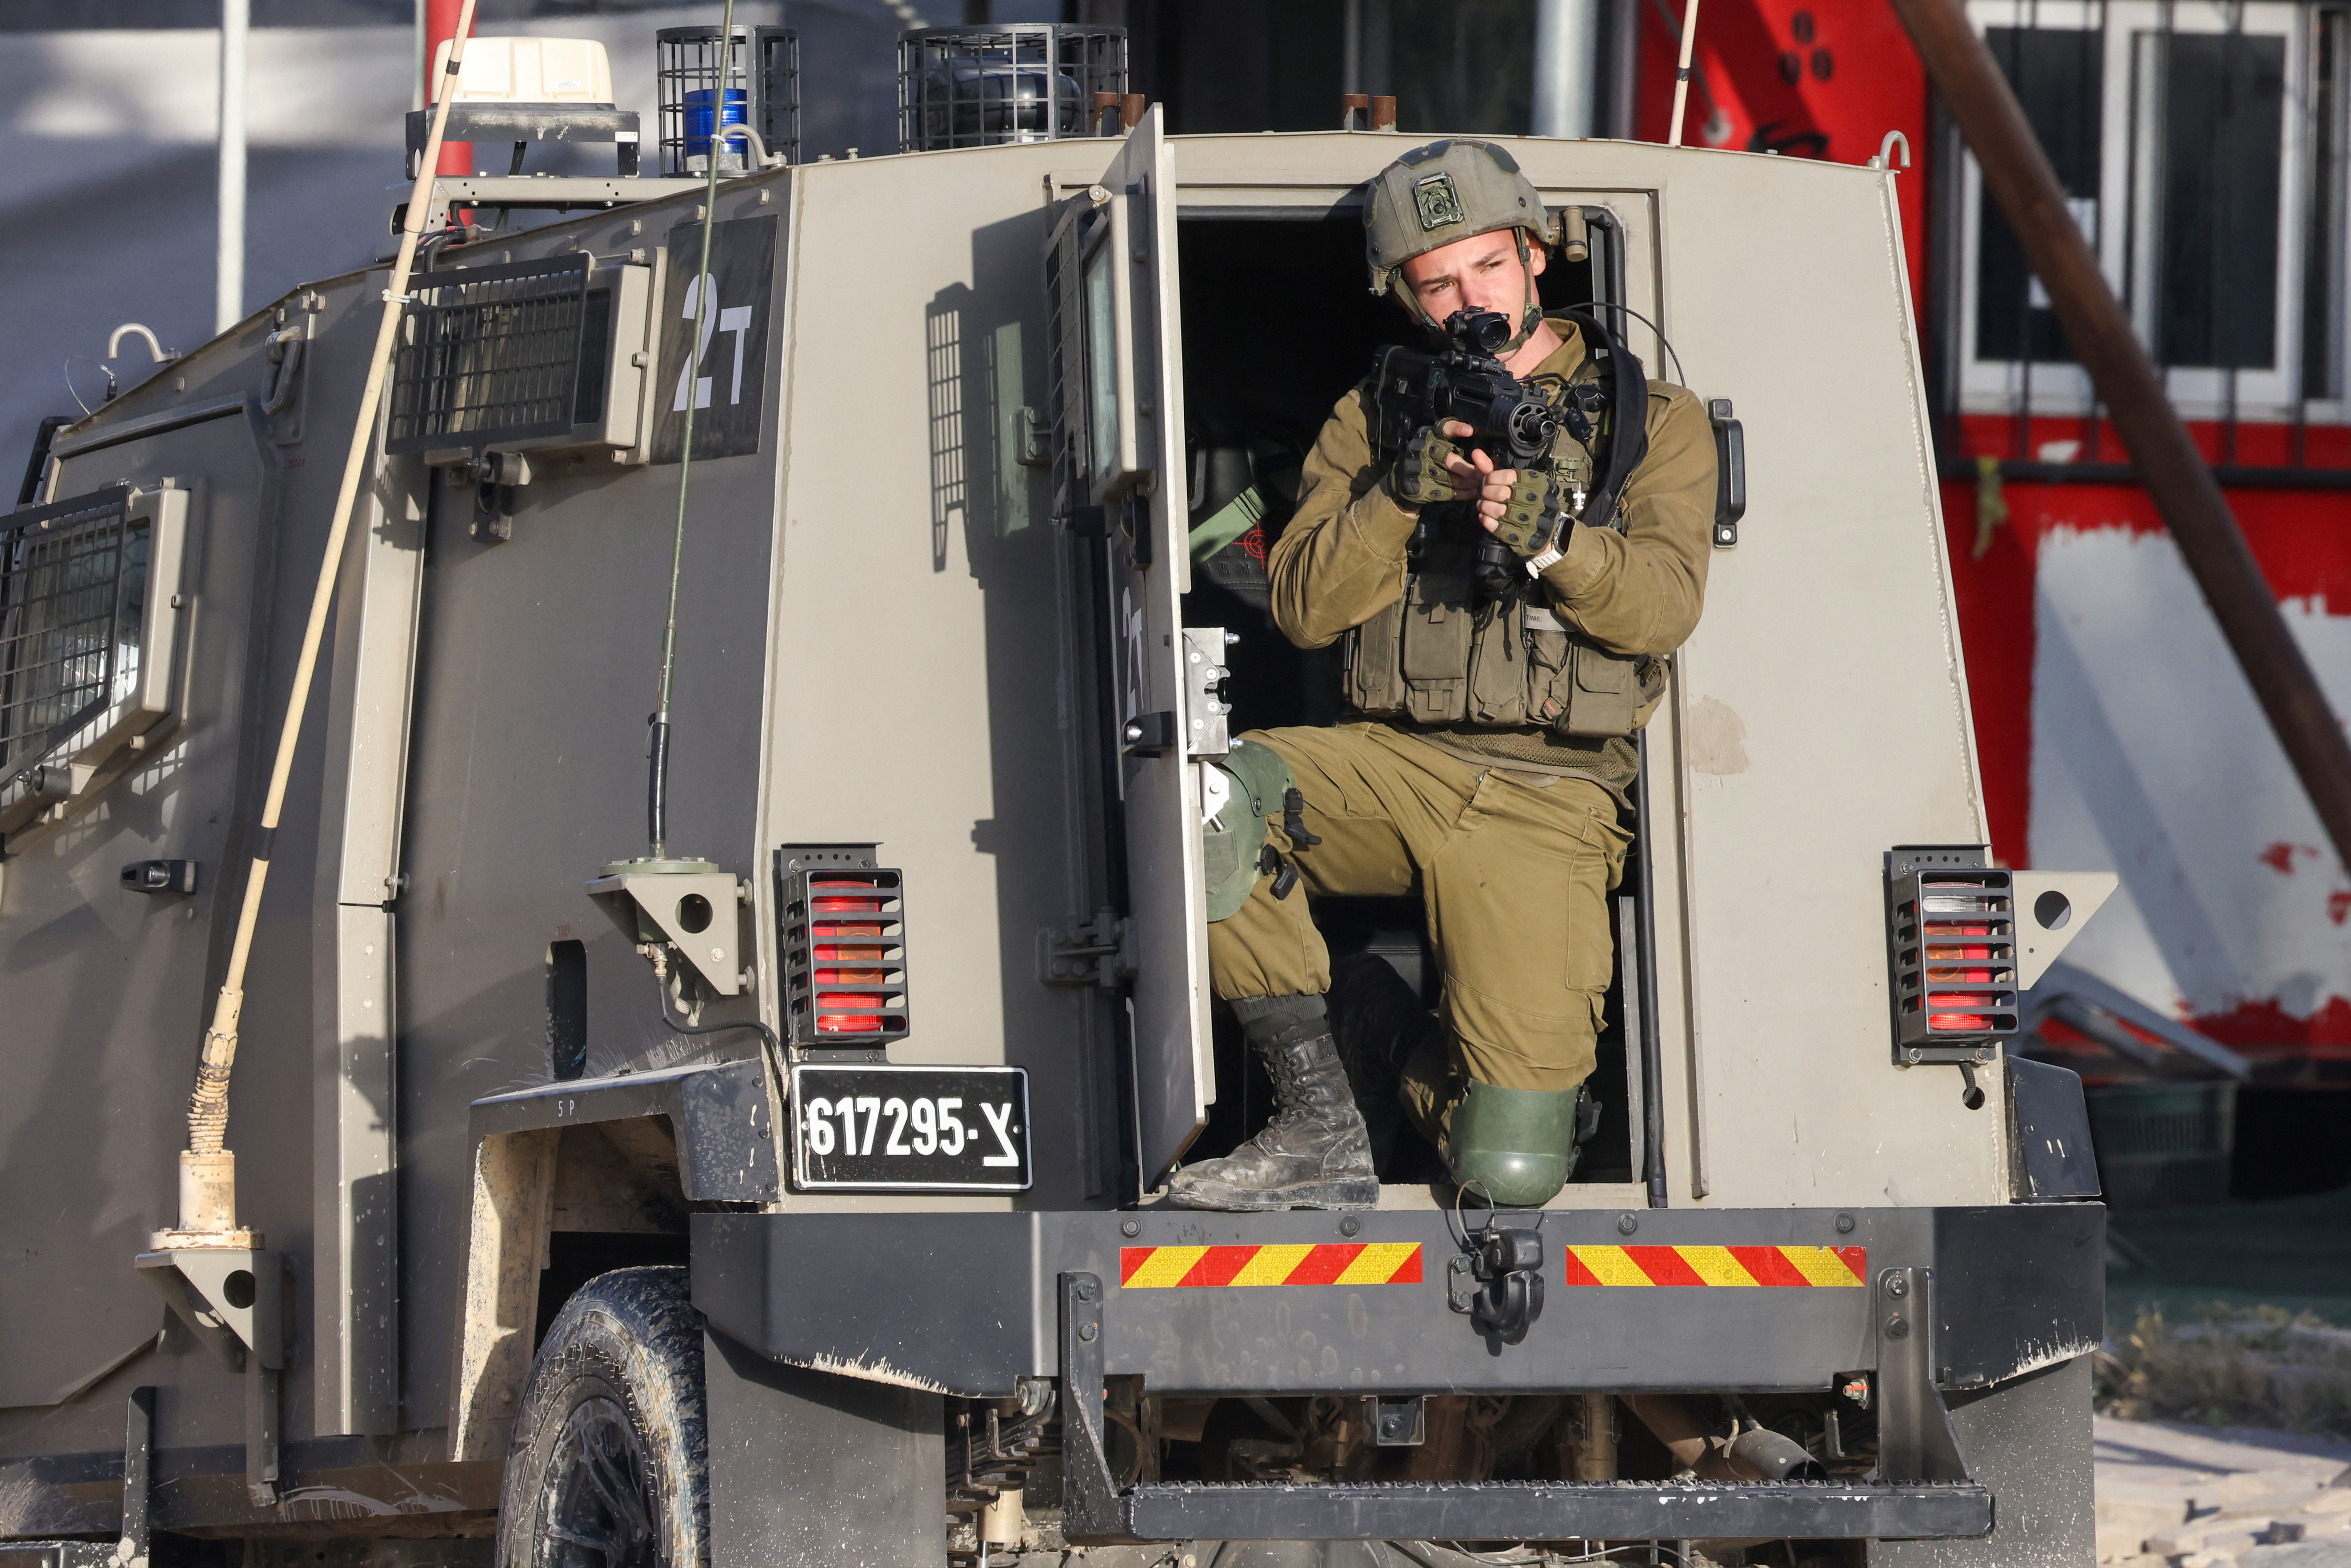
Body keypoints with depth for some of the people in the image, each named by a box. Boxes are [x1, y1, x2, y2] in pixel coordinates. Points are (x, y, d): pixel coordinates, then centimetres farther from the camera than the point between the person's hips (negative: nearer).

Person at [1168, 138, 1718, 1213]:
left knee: (1511, 1173, -17)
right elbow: (1302, 606, 2)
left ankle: (1394, 1046, 19)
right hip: (1390, 762, 2)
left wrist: (1547, 530, -24)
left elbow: (1662, 608, -6)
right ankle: (1322, 1124, -17)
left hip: (1547, 808, -2)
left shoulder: (1654, 420, 9)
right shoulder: (1373, 419, 15)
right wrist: (1405, 492, -15)